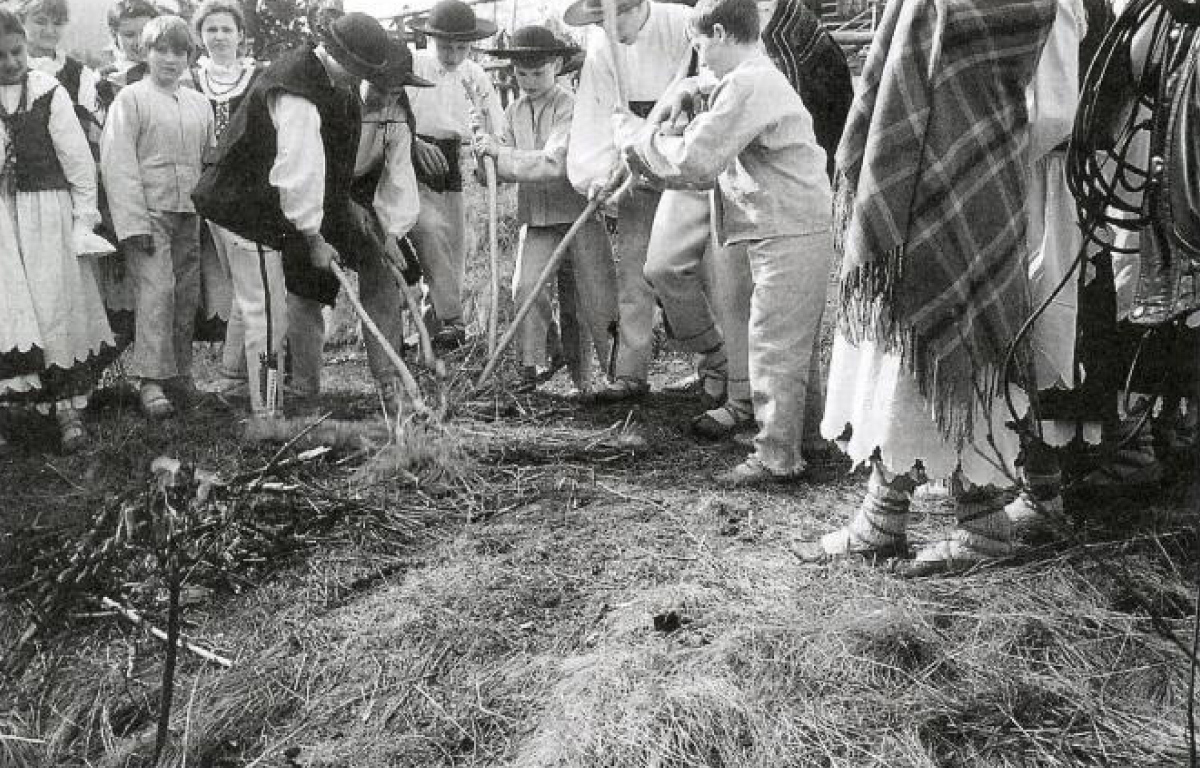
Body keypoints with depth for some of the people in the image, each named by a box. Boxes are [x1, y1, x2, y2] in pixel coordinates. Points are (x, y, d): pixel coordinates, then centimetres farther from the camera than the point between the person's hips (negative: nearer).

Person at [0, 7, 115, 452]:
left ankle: (69, 409, 8)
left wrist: (84, 217, -3)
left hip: (48, 213, -1)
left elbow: (78, 160, -1)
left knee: (57, 309, 1)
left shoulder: (50, 94, -3)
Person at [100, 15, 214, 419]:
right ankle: (151, 381, -11)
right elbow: (118, 163, -9)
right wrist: (134, 223, -17)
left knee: (187, 295, 8)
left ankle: (180, 371, 21)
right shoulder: (131, 98, -3)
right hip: (149, 211, -5)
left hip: (190, 215, 5)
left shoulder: (199, 104, 13)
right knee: (155, 291, -13)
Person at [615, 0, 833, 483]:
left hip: (787, 238, -10)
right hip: (798, 230, 10)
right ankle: (796, 436, 29)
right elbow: (713, 161, 20)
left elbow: (691, 162, -20)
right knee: (793, 346, 18)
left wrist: (634, 134, -6)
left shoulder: (745, 85, -16)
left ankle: (777, 457, 5)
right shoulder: (762, 78, 19)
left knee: (773, 347, -3)